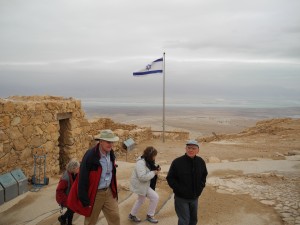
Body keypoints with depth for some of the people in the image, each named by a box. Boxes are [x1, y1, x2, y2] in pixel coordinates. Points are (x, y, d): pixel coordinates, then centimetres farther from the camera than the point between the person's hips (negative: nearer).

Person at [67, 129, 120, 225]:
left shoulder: (111, 154, 0)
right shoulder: (90, 156, -22)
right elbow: (83, 179, -19)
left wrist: (114, 190, 17)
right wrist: (85, 200, -17)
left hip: (109, 192, 6)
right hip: (94, 194, -6)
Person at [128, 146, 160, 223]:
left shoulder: (148, 161, 2)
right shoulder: (141, 163, -28)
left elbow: (149, 171, 15)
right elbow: (142, 177, -35)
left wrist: (156, 169, -5)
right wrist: (154, 172, -28)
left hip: (143, 184, 10)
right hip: (140, 185, -10)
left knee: (141, 200, 25)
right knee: (155, 197, -7)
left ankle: (132, 215, 42)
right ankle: (149, 216, 11)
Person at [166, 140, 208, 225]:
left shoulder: (201, 162, -3)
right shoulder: (177, 162, -18)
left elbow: (204, 175, 14)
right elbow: (170, 178, -11)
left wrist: (201, 187, 3)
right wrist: (179, 189, -16)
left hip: (195, 197, 5)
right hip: (181, 198, -5)